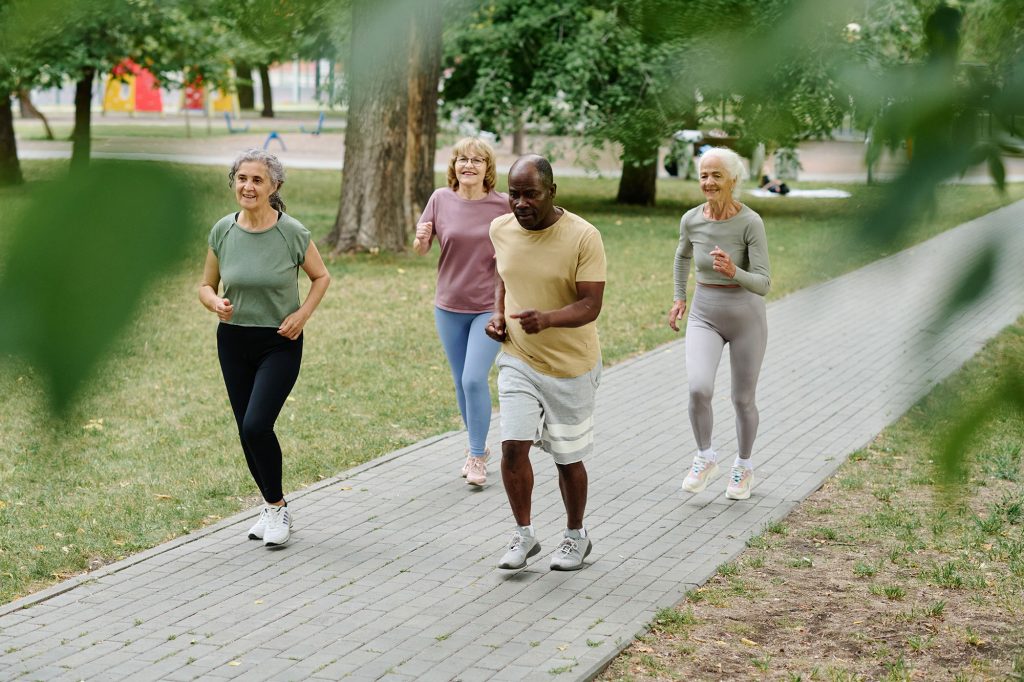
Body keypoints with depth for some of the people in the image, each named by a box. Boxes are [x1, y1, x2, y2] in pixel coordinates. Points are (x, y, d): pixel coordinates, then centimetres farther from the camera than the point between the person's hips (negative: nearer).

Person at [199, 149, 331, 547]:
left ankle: (277, 507, 4)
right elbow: (206, 286, 8)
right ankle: (273, 508, 28)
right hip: (233, 341, 4)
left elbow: (321, 277, 5)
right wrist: (216, 303, -14)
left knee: (257, 425, -18)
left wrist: (303, 314, -10)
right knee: (247, 431, 9)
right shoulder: (222, 231, -3)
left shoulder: (292, 232, -11)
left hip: (279, 344, -4)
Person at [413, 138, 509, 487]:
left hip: (490, 307, -3)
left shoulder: (503, 205, -8)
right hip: (449, 307, 3)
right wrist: (421, 239, -19)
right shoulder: (441, 199, -3)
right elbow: (421, 249, 4)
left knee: (474, 379, -13)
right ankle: (476, 447, 32)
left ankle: (477, 455, 3)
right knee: (462, 382, 13)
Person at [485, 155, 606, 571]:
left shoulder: (583, 237, -18)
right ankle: (523, 534, 10)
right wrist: (497, 313, 1)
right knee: (513, 446, -9)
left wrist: (548, 319, -40)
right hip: (517, 360, 3)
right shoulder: (501, 229, -2)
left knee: (568, 457, 9)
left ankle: (575, 536, 31)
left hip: (570, 366, -3)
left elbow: (590, 305, -22)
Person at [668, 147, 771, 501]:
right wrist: (679, 299, 14)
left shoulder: (751, 223, -18)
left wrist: (733, 272, -40)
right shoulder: (691, 219, -7)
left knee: (743, 400, 10)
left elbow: (763, 284, -21)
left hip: (745, 317, -2)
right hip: (704, 317, 2)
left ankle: (743, 466, 36)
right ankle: (706, 459, 4)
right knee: (699, 389, -20)